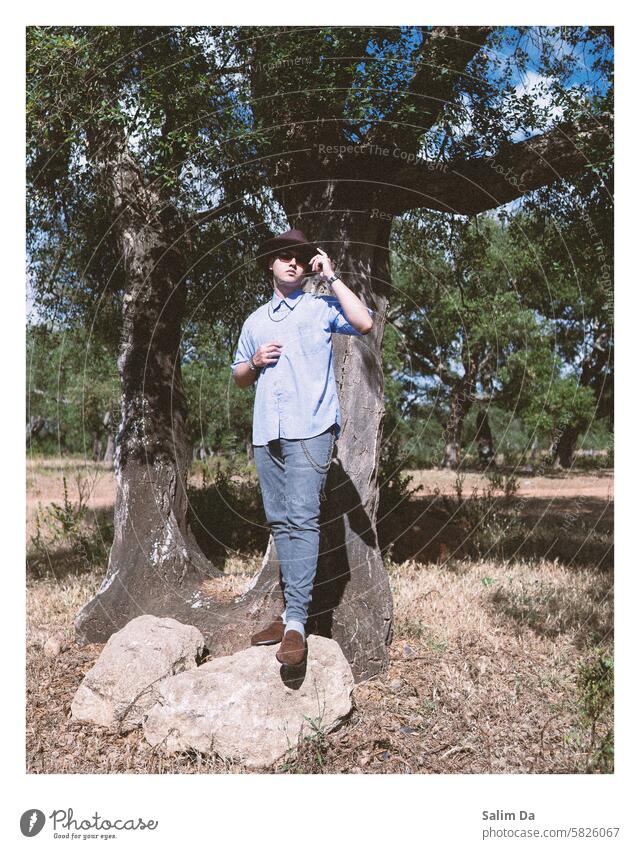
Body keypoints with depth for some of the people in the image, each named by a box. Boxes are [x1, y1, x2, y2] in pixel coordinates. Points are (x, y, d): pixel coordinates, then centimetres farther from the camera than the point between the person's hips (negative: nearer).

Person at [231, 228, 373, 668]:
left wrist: (332, 276, -4)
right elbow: (239, 378, 27)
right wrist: (255, 361, 4)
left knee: (303, 519, -14)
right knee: (280, 522, 7)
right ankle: (295, 610, 15)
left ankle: (296, 622, -16)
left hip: (310, 429, -6)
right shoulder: (255, 321, 22)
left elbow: (364, 322, -13)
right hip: (267, 433, 6)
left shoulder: (322, 307, 7)